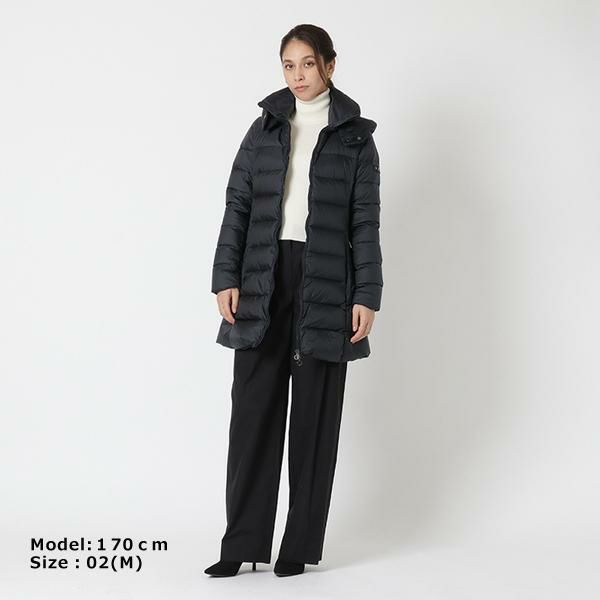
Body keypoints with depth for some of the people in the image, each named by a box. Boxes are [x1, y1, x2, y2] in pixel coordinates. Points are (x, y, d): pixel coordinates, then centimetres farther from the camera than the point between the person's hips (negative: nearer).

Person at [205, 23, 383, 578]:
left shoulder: (355, 135, 5)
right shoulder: (265, 127, 11)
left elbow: (365, 221, 1)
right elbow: (238, 205, 7)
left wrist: (367, 296, -7)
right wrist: (226, 278, -3)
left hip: (324, 281, -2)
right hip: (265, 277, 2)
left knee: (314, 413, 2)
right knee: (253, 407, 0)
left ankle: (301, 546, 10)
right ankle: (243, 543, 5)